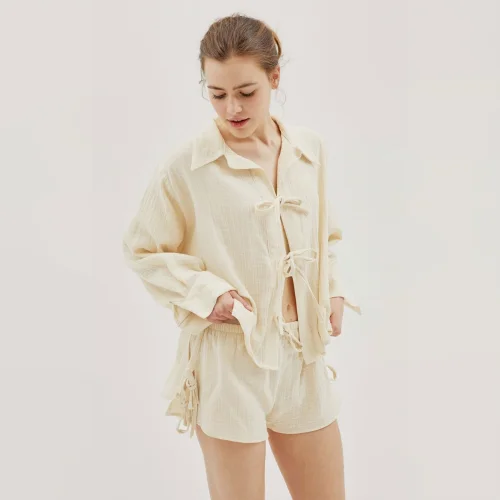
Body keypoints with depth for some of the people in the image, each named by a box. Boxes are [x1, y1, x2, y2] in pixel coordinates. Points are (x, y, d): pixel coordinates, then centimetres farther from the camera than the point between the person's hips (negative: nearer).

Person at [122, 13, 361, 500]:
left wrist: (332, 292, 2)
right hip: (228, 360, -4)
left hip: (302, 353, 5)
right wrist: (208, 293, -13)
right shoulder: (187, 166, -11)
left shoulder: (310, 148, 3)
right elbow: (142, 250, -1)